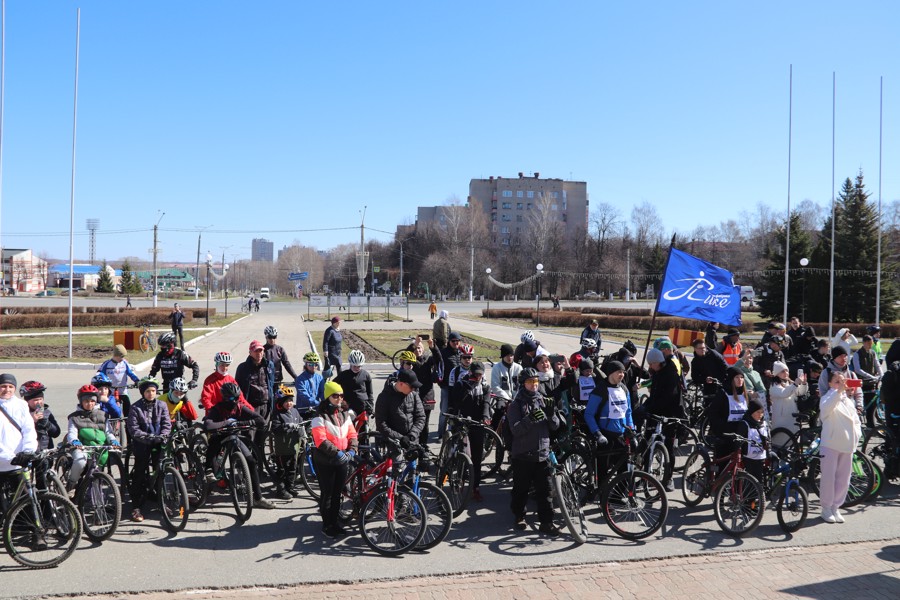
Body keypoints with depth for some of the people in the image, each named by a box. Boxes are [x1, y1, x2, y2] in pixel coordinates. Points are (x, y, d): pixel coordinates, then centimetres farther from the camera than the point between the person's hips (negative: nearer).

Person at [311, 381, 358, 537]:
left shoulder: (344, 415, 10)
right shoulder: (320, 416, -12)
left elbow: (352, 434, 7)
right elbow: (320, 440, -20)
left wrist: (352, 450, -10)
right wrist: (336, 452, -26)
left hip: (343, 460, 6)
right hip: (325, 461, -6)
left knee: (337, 493, 14)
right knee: (327, 493, 3)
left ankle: (334, 522, 26)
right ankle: (326, 524, 15)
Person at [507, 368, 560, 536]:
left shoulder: (543, 401, 8)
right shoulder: (516, 404, -2)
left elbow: (555, 426, 5)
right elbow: (515, 429, -15)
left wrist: (550, 413, -16)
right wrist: (530, 419, -31)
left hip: (542, 453, 3)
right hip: (522, 454, -3)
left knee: (544, 490, 1)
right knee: (521, 489, 8)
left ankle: (546, 522, 7)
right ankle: (519, 516, 27)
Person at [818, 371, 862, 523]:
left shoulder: (848, 401, 16)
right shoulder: (827, 398, -5)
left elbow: (856, 420, 21)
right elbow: (826, 408, -30)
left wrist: (856, 436, 4)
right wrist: (838, 391, -37)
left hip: (847, 445, 6)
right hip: (831, 444, -6)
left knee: (843, 478, 8)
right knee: (828, 477, -3)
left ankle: (836, 507, 19)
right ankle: (826, 509, 7)